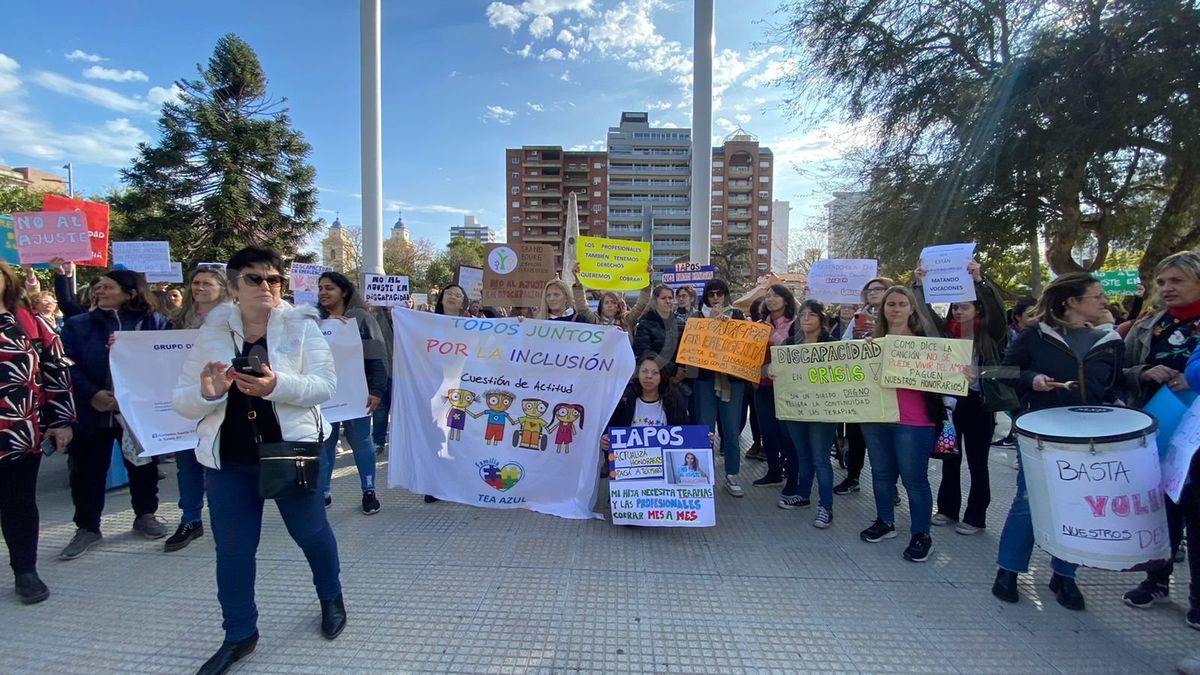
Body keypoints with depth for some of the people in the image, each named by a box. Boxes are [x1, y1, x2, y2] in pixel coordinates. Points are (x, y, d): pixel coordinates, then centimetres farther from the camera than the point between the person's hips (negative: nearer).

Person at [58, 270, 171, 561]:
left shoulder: (155, 323, 1)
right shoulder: (77, 325, 5)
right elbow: (67, 365, -5)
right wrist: (92, 394, -18)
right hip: (90, 412, 1)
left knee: (143, 466, 12)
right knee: (87, 471, 8)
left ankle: (145, 515, 31)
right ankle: (87, 527, 25)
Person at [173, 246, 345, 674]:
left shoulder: (302, 326, -6)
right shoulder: (212, 333, 2)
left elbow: (325, 385, -12)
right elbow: (182, 402, 3)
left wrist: (277, 385, -29)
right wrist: (206, 392, -20)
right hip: (227, 458, 3)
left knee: (311, 531, 12)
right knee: (232, 548, 10)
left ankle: (331, 599, 39)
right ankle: (239, 634, 32)